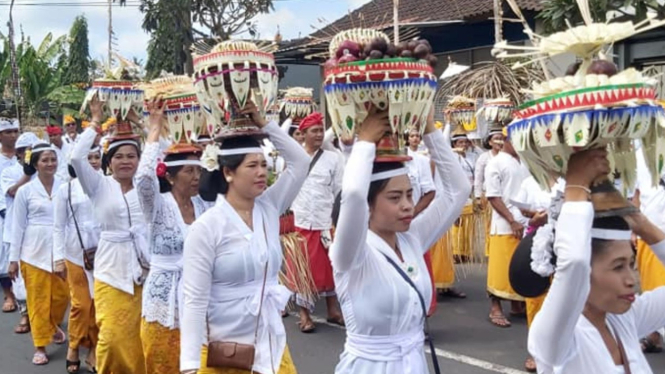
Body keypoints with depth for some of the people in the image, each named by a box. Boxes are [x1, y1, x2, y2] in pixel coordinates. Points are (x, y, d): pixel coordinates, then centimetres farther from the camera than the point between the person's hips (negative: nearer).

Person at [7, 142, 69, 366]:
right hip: (34, 251, -1)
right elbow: (18, 226, 1)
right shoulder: (25, 191, -2)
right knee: (38, 300, 3)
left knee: (62, 296, 8)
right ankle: (40, 346, 14)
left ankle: (54, 327, 38)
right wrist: (13, 259, 1)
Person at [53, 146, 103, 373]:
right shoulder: (66, 189, 2)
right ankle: (74, 348, 21)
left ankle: (94, 350, 19)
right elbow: (58, 226, 3)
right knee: (81, 303, 1)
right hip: (77, 252, -1)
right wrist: (58, 257, -3)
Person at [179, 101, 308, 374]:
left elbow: (299, 161, 3)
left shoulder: (269, 209, 3)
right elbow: (194, 300, -15)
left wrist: (263, 124, -4)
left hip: (272, 345, 5)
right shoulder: (206, 228, -13)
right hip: (224, 351, -5)